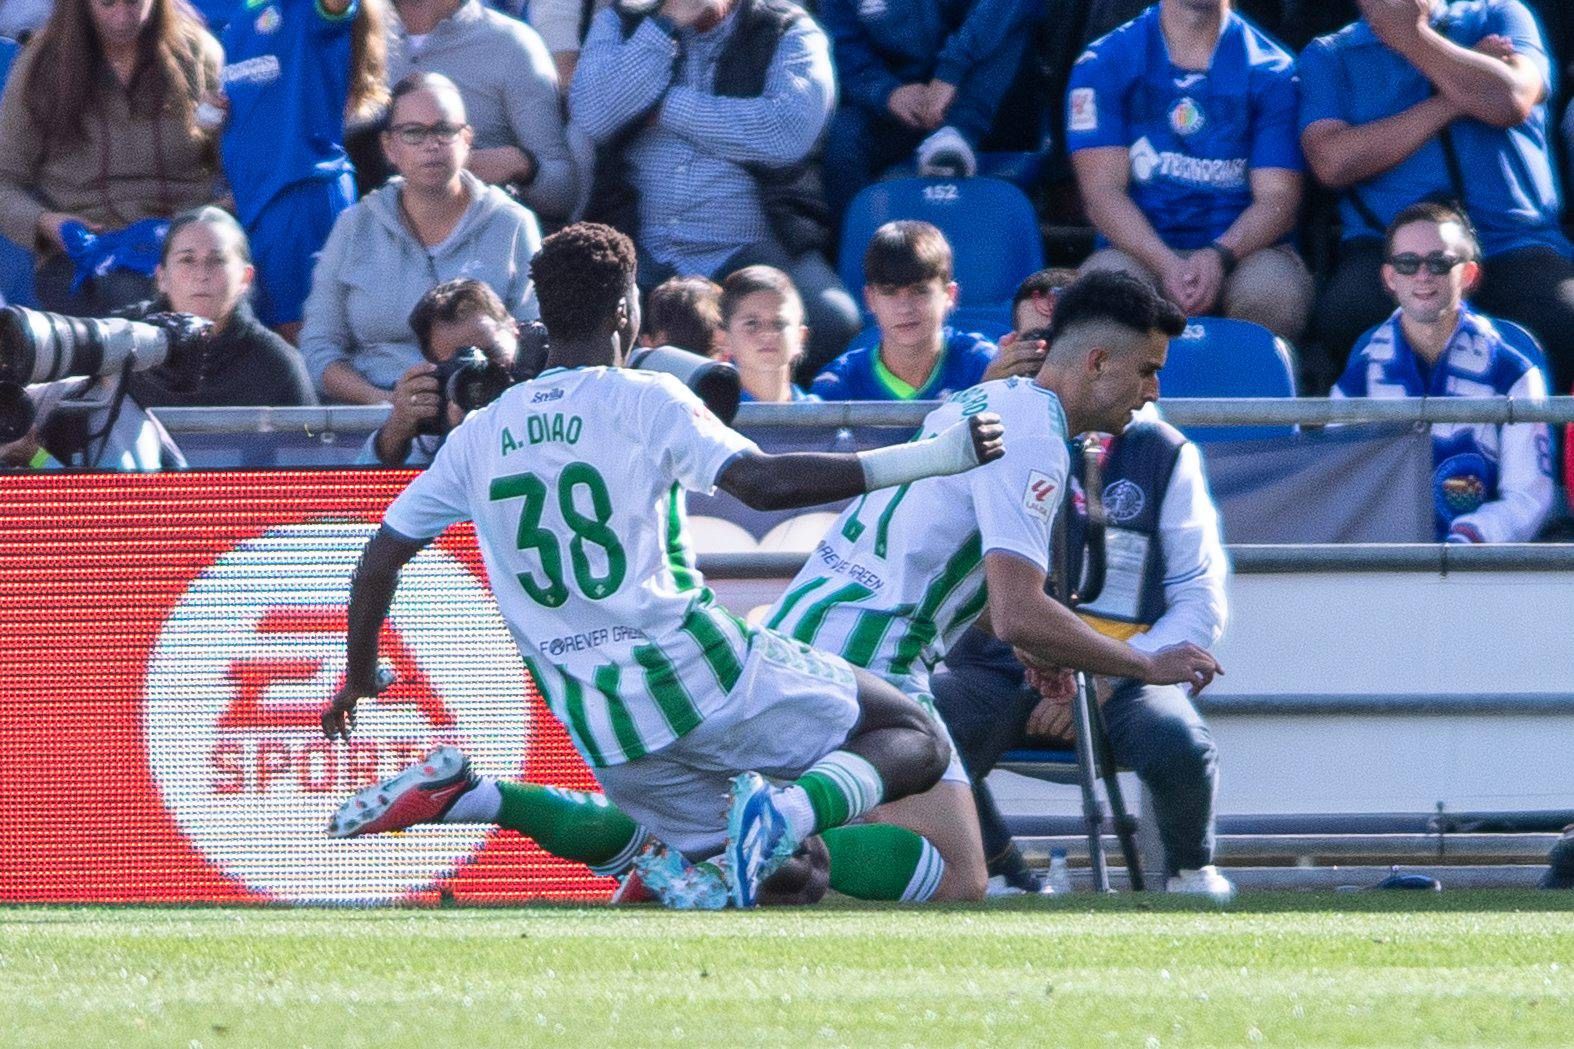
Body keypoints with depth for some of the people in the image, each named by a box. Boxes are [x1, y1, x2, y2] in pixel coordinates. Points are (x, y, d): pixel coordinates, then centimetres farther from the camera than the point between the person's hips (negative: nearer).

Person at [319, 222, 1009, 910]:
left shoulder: (480, 435, 9)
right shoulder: (645, 400, -6)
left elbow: (380, 558, 13)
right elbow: (764, 483, -18)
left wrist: (359, 678, 30)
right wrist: (934, 456, -16)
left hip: (597, 720, 5)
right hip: (698, 670, -5)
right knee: (915, 740, 6)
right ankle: (794, 807, -27)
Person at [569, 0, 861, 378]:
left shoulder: (790, 32, 7)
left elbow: (790, 133, -12)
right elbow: (593, 115, -4)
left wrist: (668, 107, -5)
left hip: (755, 248, -1)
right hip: (645, 255, 1)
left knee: (831, 321, -32)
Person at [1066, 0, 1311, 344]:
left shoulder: (1271, 72, 5)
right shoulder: (1103, 63, 5)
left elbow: (1278, 197, -1)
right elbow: (1103, 191, -3)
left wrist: (1219, 256, -23)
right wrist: (1166, 265, -21)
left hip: (1241, 249, 0)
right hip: (1142, 249, 0)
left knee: (1275, 289, -34)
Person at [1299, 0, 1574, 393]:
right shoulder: (1329, 55, 14)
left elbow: (1509, 101, -8)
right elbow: (1333, 161, -4)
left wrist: (1408, 34, -1)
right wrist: (1452, 102, -2)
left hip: (1513, 242, 0)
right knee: (1345, 323, -33)